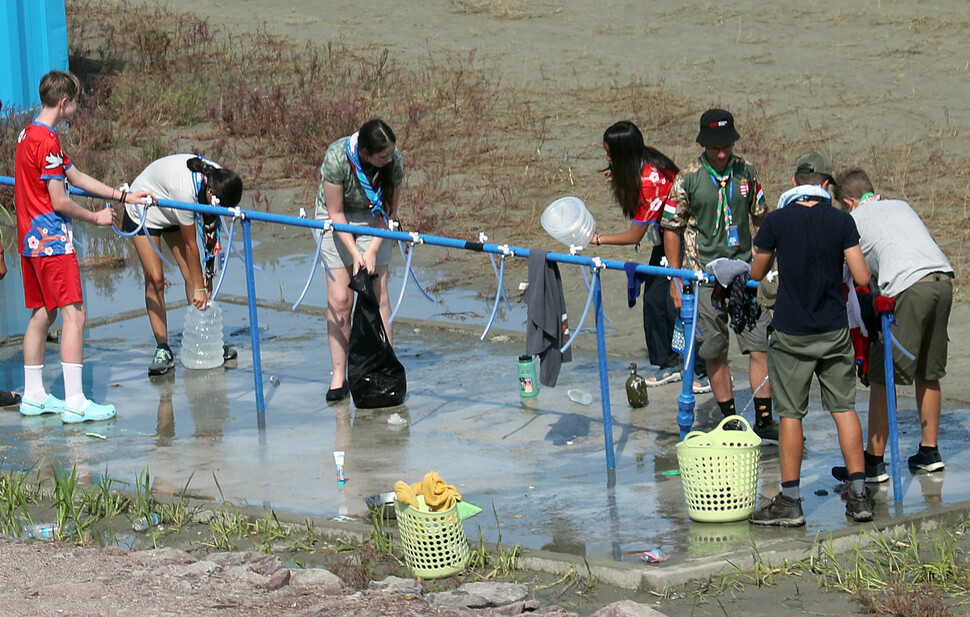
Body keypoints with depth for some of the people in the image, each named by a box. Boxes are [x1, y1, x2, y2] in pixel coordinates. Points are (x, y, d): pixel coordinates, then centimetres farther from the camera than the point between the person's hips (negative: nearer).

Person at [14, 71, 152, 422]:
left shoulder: (30, 135, 14)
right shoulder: (47, 142, -18)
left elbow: (76, 178, 20)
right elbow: (60, 202, -18)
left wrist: (123, 196, 19)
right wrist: (96, 218, -2)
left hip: (32, 241, 10)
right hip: (51, 241, -10)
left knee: (42, 314, 16)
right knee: (73, 315, -10)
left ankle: (33, 396, 21)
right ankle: (75, 403, -14)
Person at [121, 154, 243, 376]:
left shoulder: (218, 178, -24)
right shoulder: (185, 190, -42)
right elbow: (190, 244, -31)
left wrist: (208, 273, -13)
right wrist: (199, 288, -22)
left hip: (172, 214, 6)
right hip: (143, 213, -6)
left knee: (192, 277, -4)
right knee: (154, 279, -14)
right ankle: (162, 350, -10)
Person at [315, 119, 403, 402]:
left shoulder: (394, 161, -24)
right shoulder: (337, 158, -32)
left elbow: (389, 210, -12)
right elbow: (336, 213, -21)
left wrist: (373, 250, -21)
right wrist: (355, 253, -26)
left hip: (372, 218, 2)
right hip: (335, 218, -2)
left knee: (378, 294, -7)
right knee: (339, 299, -7)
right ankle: (338, 377, -2)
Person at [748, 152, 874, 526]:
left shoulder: (777, 221, -9)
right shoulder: (841, 221, -6)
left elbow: (756, 274, 4)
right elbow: (862, 278, -7)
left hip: (792, 334, -2)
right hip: (834, 331, 2)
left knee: (791, 414, 4)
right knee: (844, 408, 11)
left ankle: (790, 502, 5)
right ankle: (859, 496, 10)